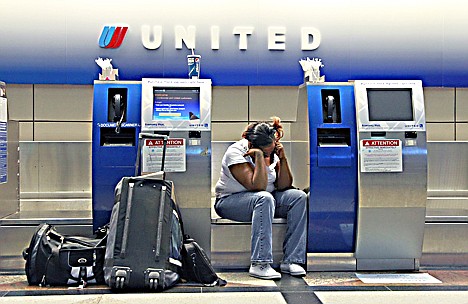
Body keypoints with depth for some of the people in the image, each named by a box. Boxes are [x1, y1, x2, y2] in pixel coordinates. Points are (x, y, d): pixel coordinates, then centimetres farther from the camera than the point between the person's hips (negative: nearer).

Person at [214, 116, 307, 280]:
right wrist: (259, 156, -29)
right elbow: (258, 186, -28)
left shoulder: (272, 153, 2)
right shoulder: (236, 153, -18)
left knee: (299, 196, -16)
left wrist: (283, 158, -14)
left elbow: (284, 186, -5)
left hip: (265, 200, 6)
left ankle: (290, 260, -21)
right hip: (229, 201, -6)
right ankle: (259, 264, -38)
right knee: (264, 198, -37)